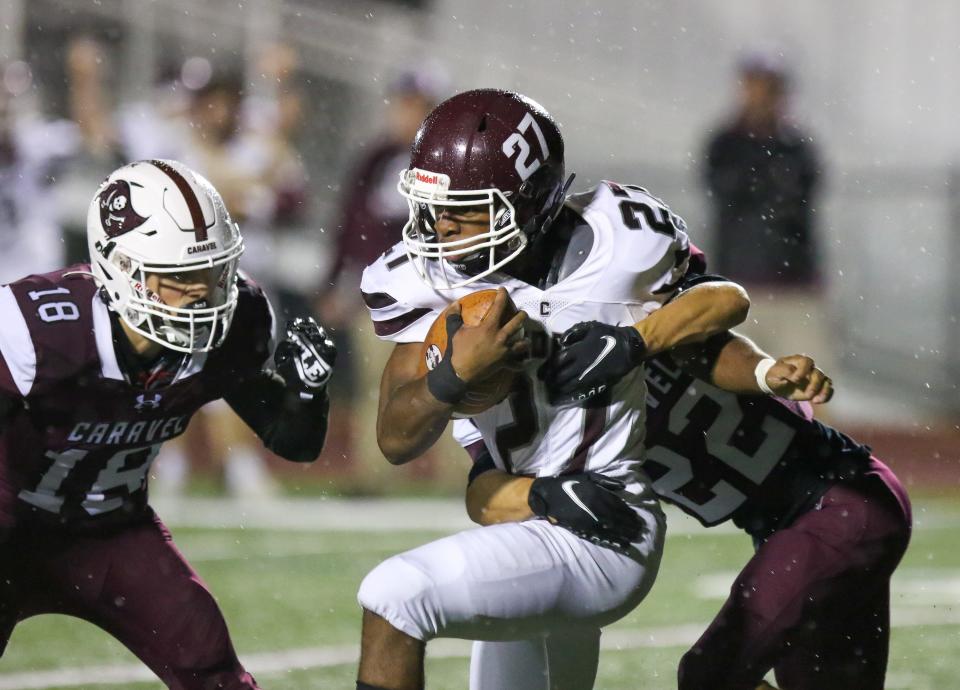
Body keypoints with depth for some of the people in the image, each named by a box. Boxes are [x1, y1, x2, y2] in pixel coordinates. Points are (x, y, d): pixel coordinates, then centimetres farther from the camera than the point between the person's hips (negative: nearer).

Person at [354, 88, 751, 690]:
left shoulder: (609, 247, -15)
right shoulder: (428, 281, -3)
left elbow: (729, 300, 1)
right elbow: (397, 441, -8)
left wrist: (629, 343, -16)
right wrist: (456, 372, -28)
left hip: (600, 541, -8)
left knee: (393, 596, -23)